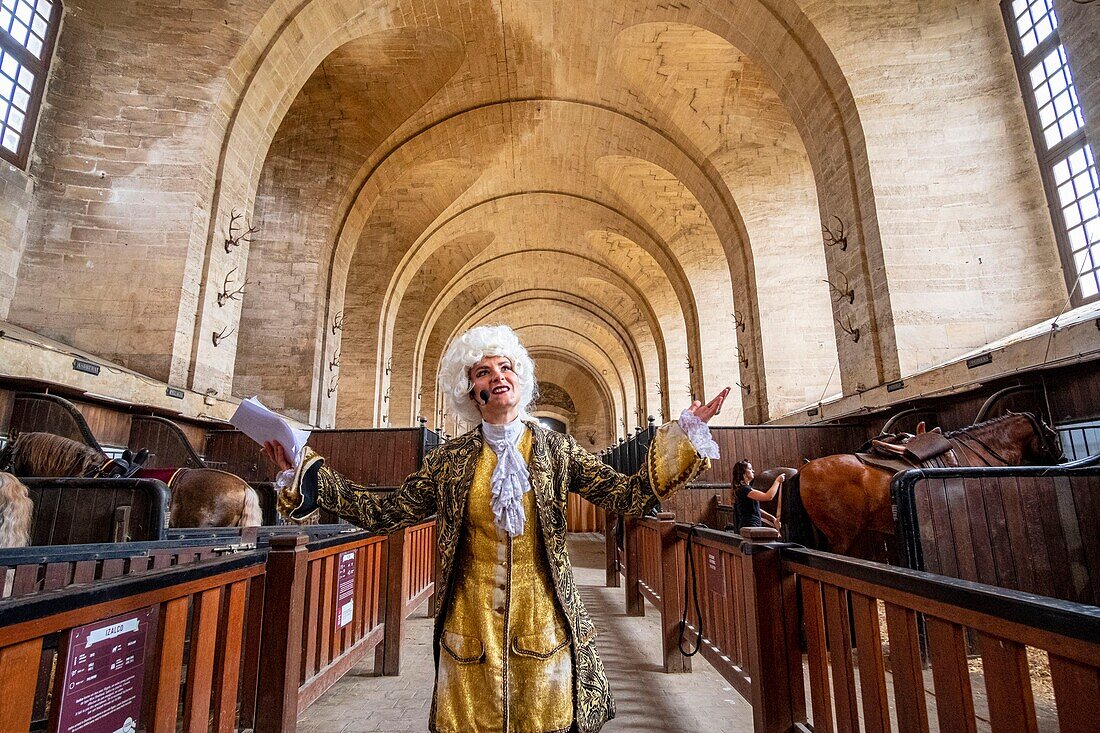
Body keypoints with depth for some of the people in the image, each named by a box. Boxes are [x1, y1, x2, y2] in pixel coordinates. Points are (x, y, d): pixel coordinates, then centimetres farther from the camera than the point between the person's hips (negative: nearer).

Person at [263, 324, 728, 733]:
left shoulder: (556, 449, -3)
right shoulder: (451, 460, -2)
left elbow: (627, 497, -10)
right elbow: (385, 514, -2)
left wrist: (683, 437, -19)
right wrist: (304, 475, -7)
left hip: (543, 622, 0)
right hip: (472, 625, 1)